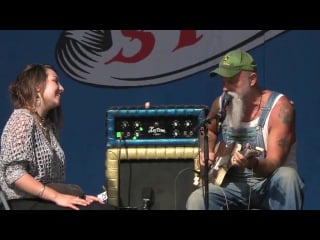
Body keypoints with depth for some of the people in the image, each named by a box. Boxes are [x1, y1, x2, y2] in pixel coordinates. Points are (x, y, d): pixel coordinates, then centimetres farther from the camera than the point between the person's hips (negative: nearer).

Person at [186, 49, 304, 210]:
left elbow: (275, 164, -22)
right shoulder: (221, 104, 1)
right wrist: (207, 152, 5)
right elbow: (209, 131, 26)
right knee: (196, 202, -27)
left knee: (286, 176, -39)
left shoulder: (279, 106, -15)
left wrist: (253, 164, -44)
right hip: (233, 184, 3)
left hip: (268, 184, -3)